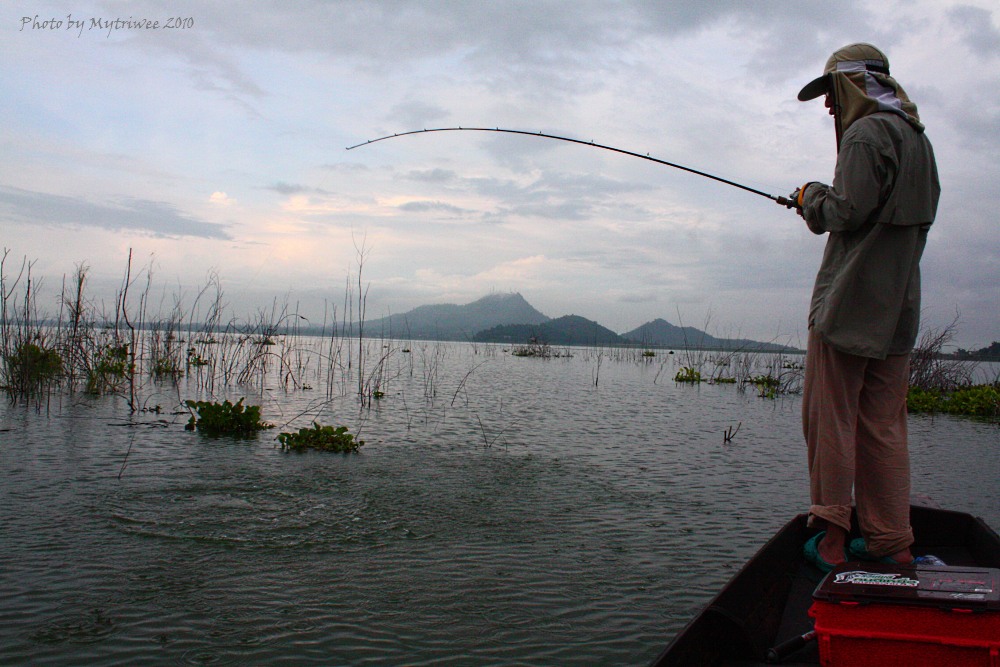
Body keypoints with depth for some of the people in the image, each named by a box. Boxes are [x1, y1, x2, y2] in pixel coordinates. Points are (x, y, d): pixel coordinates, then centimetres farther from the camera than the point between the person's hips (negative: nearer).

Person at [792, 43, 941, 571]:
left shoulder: (866, 134, -9)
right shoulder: (917, 138, 20)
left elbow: (848, 212, -18)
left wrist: (811, 196, 2)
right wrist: (822, 205, 19)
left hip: (848, 304, -8)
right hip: (897, 308, 8)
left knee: (830, 419, -1)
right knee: (884, 425, 9)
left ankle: (831, 537, 4)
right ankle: (891, 542, 13)